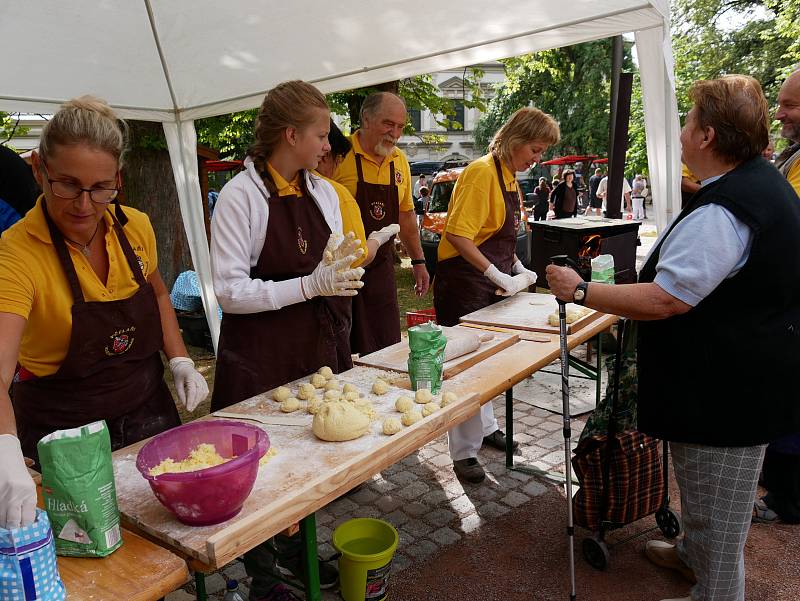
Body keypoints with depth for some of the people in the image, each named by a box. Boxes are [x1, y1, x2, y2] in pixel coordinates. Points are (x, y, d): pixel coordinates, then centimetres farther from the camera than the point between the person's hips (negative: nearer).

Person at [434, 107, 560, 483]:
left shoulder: (509, 174, 12)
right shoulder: (483, 173, -17)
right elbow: (458, 234, -25)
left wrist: (517, 267, 9)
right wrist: (497, 274, -26)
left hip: (492, 282, 9)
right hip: (464, 283, -9)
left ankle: (485, 426, 37)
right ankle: (463, 452, 10)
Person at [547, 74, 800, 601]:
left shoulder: (720, 213, -29)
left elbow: (664, 301, -30)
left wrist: (582, 291, -21)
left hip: (726, 388, -11)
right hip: (741, 378, 11)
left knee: (715, 498, 9)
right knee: (712, 489, 28)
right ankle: (696, 554, 49)